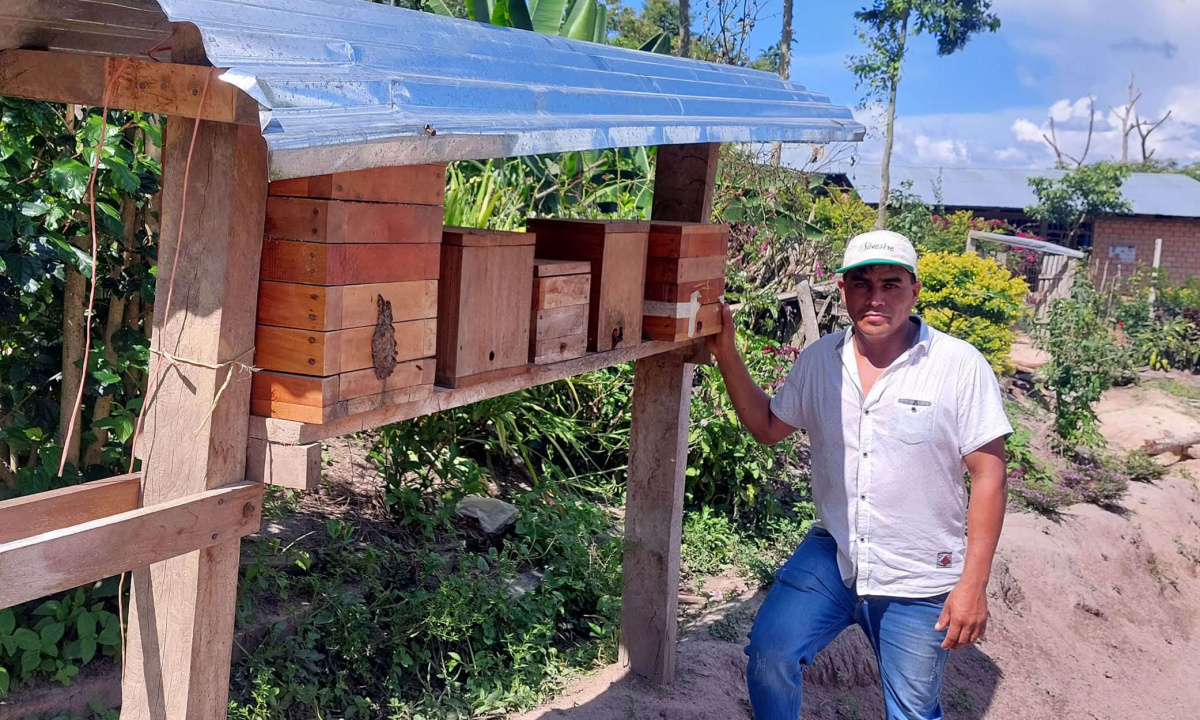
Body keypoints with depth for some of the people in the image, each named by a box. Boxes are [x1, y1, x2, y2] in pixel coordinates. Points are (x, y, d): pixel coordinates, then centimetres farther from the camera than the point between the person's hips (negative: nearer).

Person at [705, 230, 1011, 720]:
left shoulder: (961, 367, -13)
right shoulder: (819, 360, 0)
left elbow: (988, 474, -11)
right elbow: (768, 428, 11)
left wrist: (973, 584, -13)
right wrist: (726, 354, 0)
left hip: (917, 582, -3)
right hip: (831, 555, 3)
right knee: (769, 655, -12)